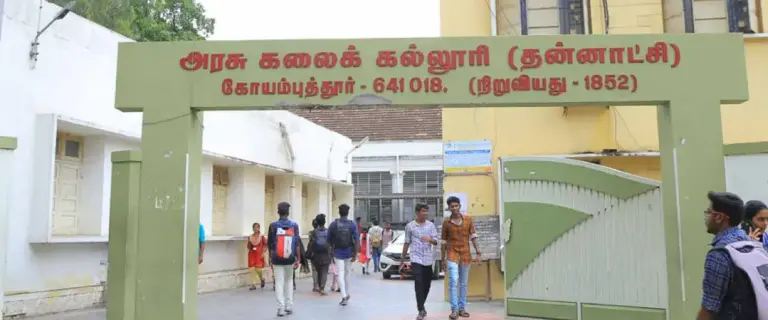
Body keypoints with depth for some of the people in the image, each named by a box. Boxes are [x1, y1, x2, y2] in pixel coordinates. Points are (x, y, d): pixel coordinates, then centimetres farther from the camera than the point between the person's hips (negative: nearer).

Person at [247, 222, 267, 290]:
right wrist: (249, 243, -10)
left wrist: (263, 253, -9)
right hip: (252, 254, 3)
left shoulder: (262, 236, -4)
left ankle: (262, 279, 23)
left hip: (259, 254, -3)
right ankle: (253, 285, 3)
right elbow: (248, 247, 11)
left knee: (258, 269, -9)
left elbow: (266, 245, -1)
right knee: (252, 269, -3)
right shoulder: (250, 237, 5)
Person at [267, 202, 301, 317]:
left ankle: (281, 308, -2)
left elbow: (270, 244, -1)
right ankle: (289, 306, 16)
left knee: (279, 283, 3)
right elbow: (297, 244, -5)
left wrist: (270, 259, 9)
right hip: (290, 259, 1)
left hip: (277, 259, -1)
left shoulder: (273, 225, -4)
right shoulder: (294, 225, -3)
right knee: (289, 281, 16)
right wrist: (298, 259, -1)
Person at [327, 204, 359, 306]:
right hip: (349, 253, 1)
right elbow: (357, 240, -11)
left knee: (341, 275, -2)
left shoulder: (333, 224, -5)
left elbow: (329, 240, 3)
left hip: (338, 253, -1)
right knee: (347, 274, 17)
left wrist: (331, 253, 17)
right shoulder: (352, 225, -5)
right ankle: (347, 295, 29)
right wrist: (355, 254, -9)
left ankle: (344, 296, -15)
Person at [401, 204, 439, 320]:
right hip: (416, 258, -3)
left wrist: (430, 239, -22)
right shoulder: (409, 226, 2)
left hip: (428, 259, 3)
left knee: (427, 284, 10)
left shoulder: (431, 225, 5)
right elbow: (407, 243, 9)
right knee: (419, 283, -14)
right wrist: (402, 259, 11)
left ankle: (420, 306, 30)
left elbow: (436, 241, 1)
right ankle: (421, 310, -13)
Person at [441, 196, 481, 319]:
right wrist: (443, 259, 4)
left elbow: (473, 236, 2)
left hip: (465, 254, 2)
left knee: (463, 283, 10)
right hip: (452, 254, -2)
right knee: (453, 281, -15)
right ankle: (454, 310, -11)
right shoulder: (446, 222, -2)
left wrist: (478, 252, -7)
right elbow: (444, 242, 3)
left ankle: (462, 308, 20)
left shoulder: (468, 219, 1)